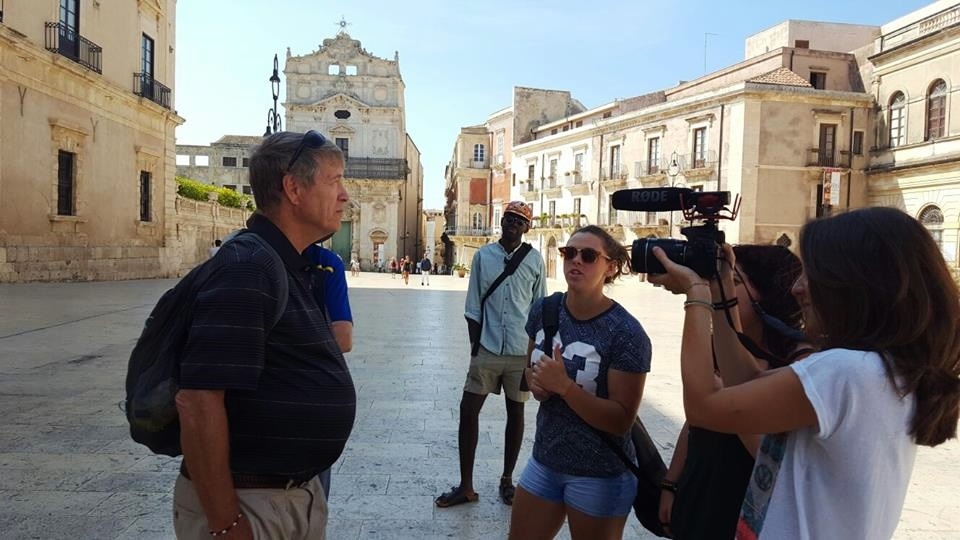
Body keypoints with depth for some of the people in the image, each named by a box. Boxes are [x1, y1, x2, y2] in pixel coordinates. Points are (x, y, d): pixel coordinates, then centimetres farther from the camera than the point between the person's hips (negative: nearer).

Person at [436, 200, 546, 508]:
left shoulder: (535, 260, -1)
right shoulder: (483, 256, 0)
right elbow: (474, 307, 3)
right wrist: (475, 345, 0)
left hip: (522, 350, 0)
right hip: (488, 348, 1)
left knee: (516, 412, 11)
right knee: (468, 411, 1)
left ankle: (507, 480, 28)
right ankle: (465, 486, 14)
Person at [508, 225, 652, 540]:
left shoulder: (626, 334, -20)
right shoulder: (544, 310, -3)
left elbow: (621, 421, -19)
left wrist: (564, 386, -29)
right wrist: (537, 384, -8)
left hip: (600, 476, -5)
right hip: (544, 460, 6)